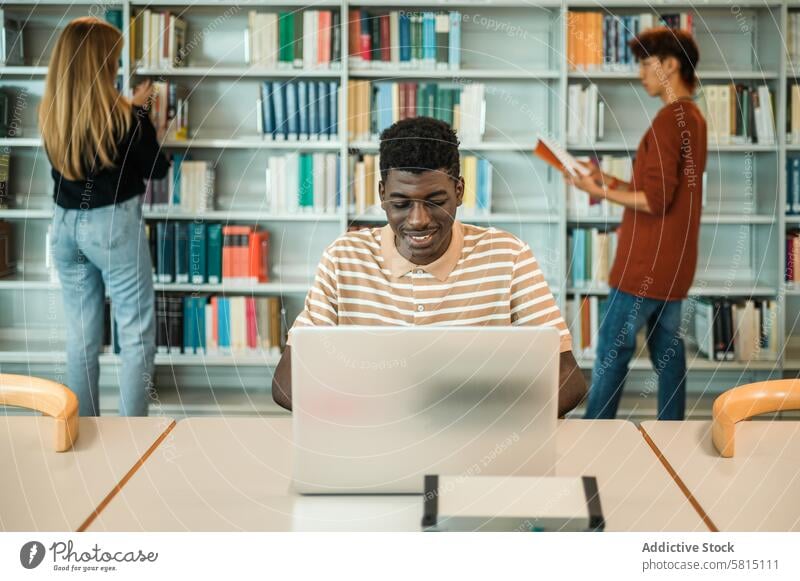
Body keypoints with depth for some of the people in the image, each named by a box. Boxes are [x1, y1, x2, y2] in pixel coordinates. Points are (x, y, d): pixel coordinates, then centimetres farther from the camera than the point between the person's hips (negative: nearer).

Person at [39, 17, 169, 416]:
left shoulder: (49, 113, 0)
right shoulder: (120, 116, -16)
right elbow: (157, 169, -3)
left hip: (65, 226, 6)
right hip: (114, 226, -6)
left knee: (81, 338, 13)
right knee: (136, 336, 4)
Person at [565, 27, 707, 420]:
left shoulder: (668, 120, -17)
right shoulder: (693, 118, 14)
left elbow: (656, 200, -22)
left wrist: (603, 192, -12)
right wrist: (616, 183, 10)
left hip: (646, 262, -9)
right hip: (672, 262, 9)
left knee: (612, 349, -2)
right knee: (667, 348, 11)